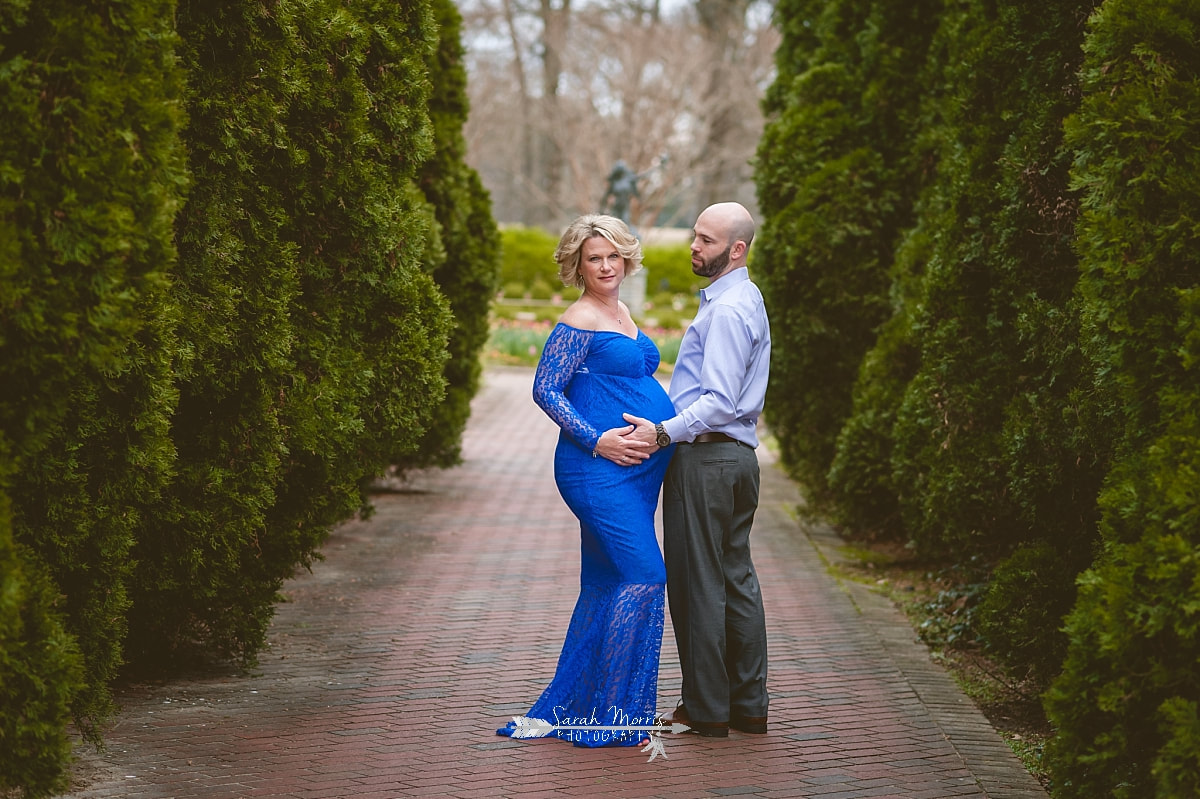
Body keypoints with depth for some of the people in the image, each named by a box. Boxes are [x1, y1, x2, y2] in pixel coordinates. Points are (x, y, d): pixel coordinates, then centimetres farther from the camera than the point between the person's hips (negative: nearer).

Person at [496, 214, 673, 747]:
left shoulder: (621, 314, 18)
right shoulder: (578, 322, -9)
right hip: (599, 469, -9)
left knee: (606, 583, 10)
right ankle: (612, 714, -9)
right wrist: (597, 440, -19)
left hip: (636, 469, 9)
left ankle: (571, 706, 17)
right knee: (643, 575, -14)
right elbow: (546, 390, -13)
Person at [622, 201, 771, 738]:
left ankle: (706, 710, 2)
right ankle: (749, 706, 16)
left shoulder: (725, 310, -16)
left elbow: (719, 402, -23)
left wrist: (665, 433, -30)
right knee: (736, 580, 12)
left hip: (704, 457, -10)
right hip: (738, 455, 10)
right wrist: (666, 427, 19)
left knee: (698, 583, -3)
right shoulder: (746, 301, 17)